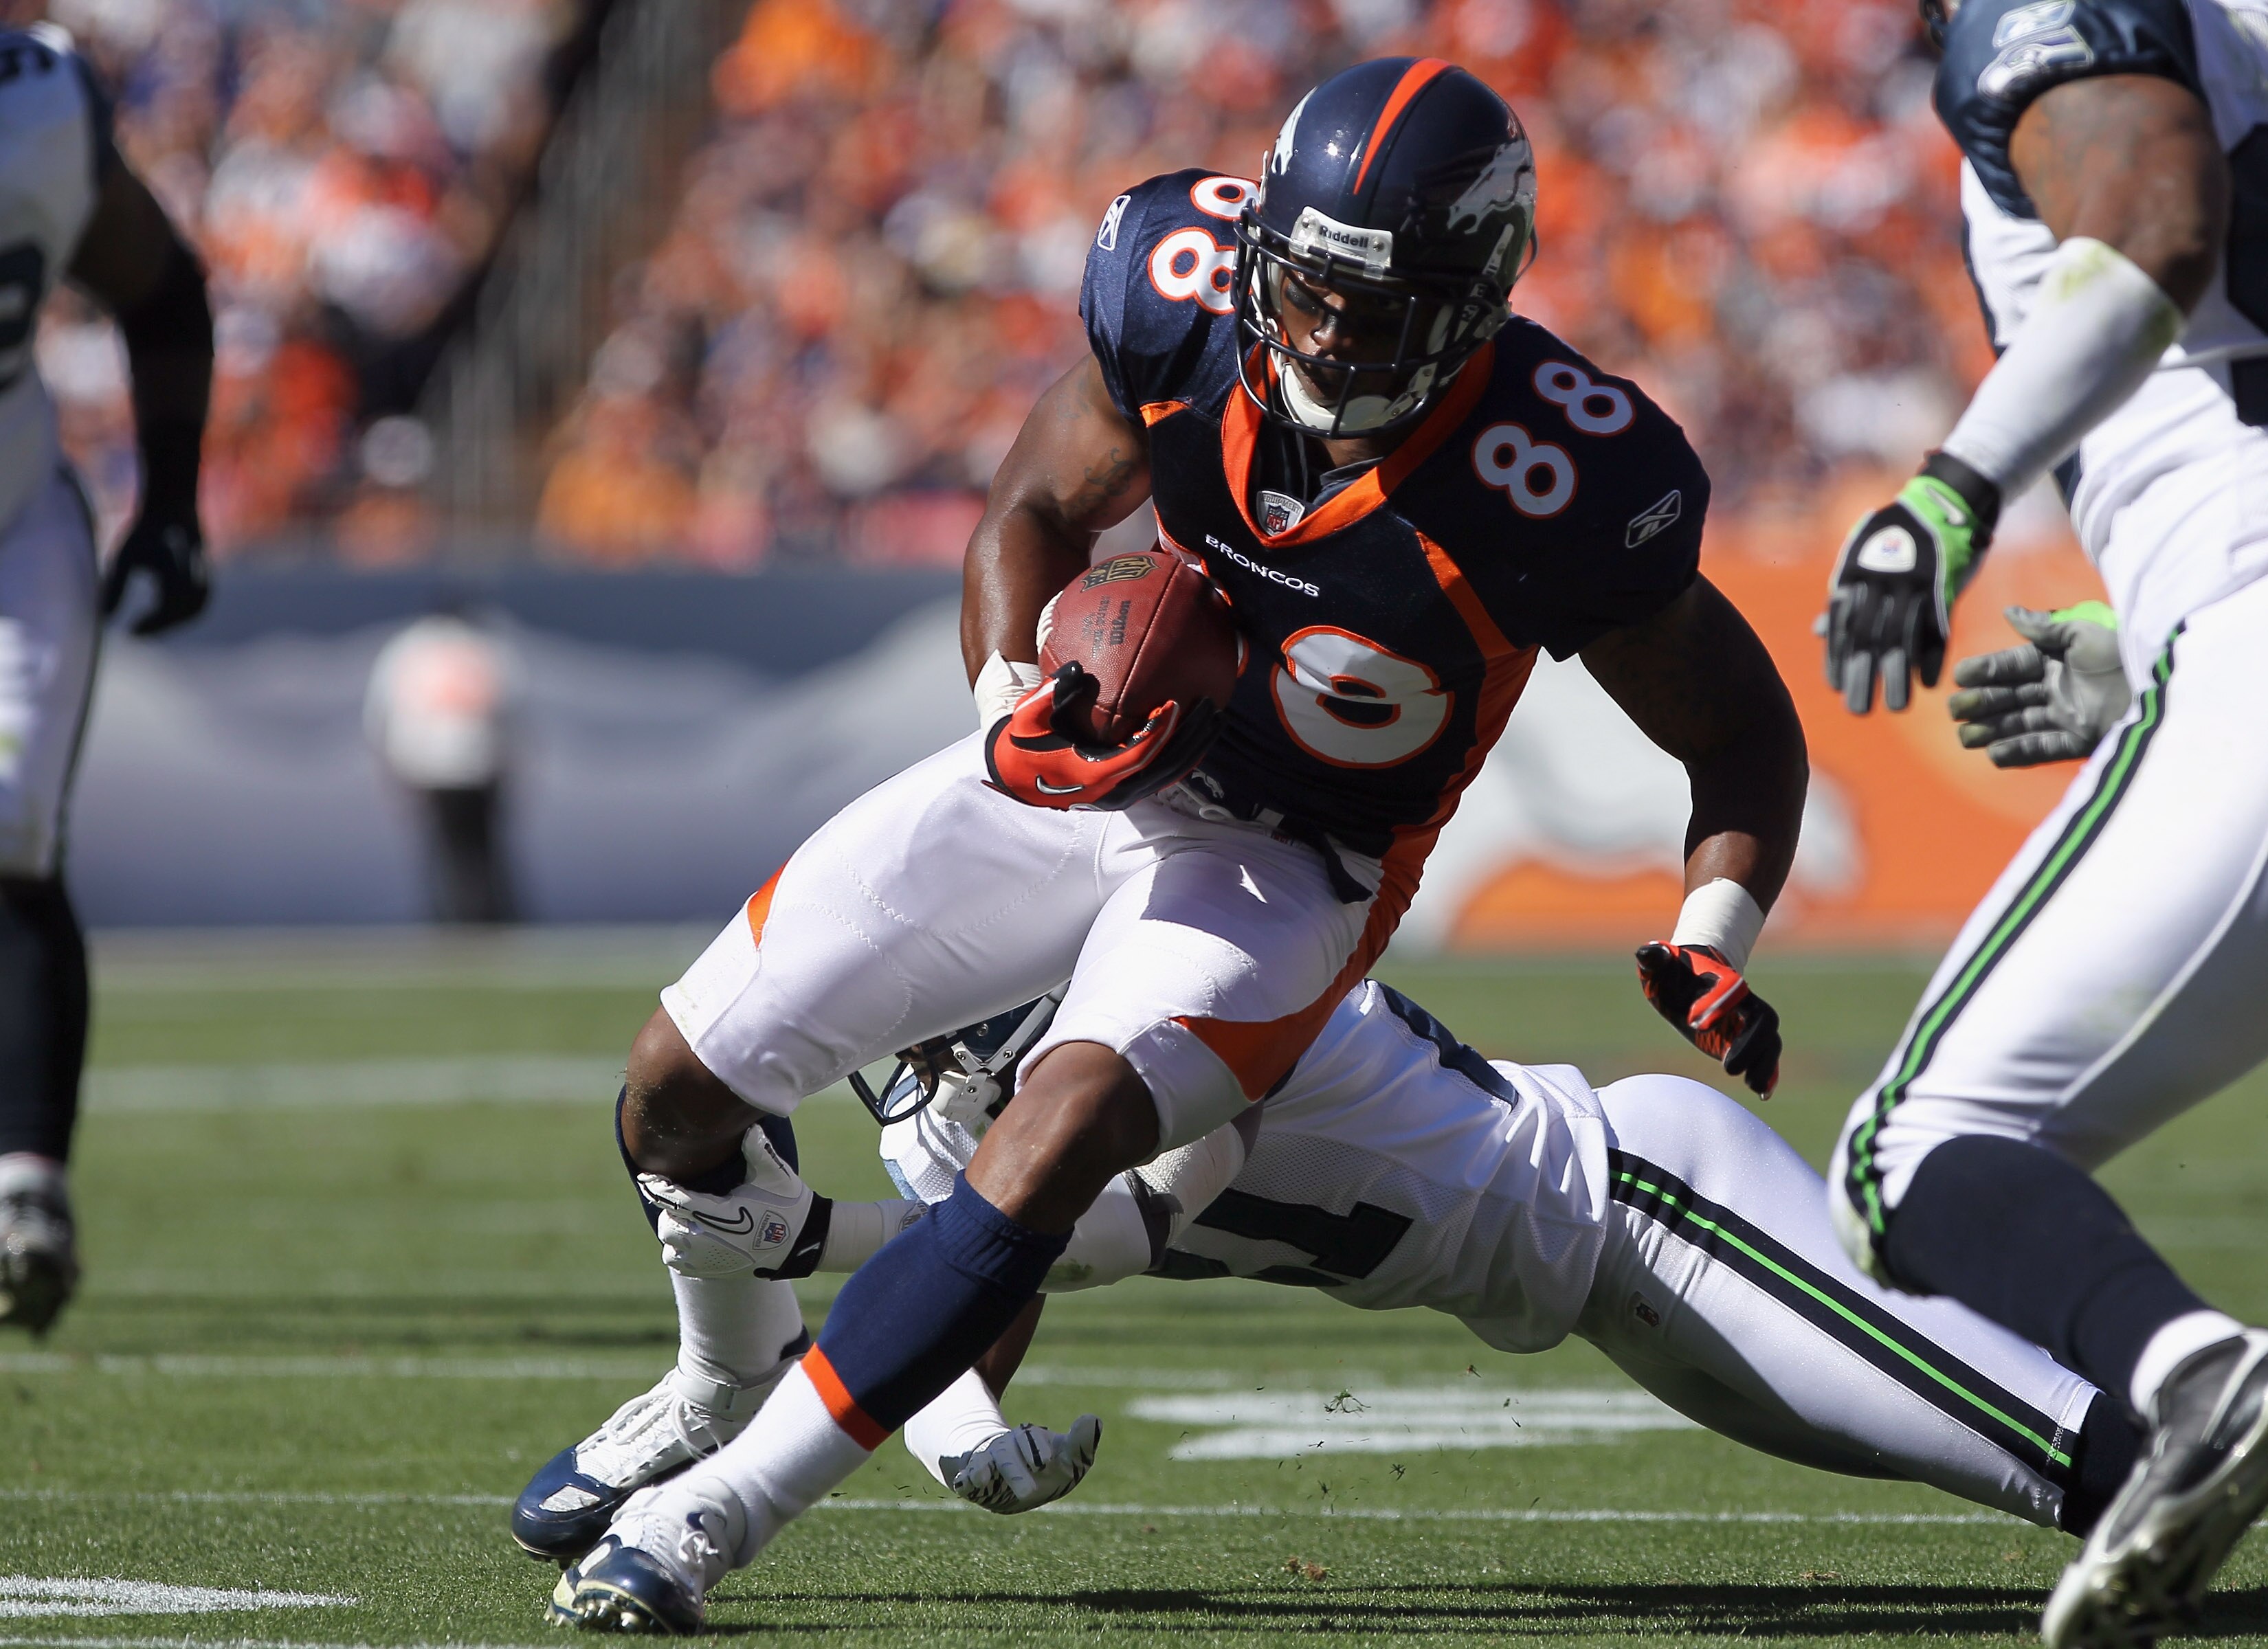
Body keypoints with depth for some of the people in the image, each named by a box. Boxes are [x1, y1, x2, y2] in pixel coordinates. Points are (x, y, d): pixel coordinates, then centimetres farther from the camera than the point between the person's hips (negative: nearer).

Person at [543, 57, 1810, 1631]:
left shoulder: (1554, 481, -27)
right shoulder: (1187, 294, -19)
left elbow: (1746, 734, -11)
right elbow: (1036, 513, 1)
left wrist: (1710, 950, -27)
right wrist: (1016, 699, -18)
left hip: (1280, 866, -4)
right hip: (1092, 769, 4)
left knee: (1059, 1140, -32)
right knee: (681, 1085, 5)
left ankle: (720, 1513, -23)